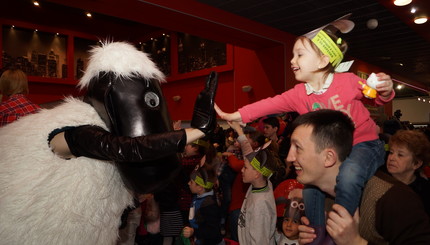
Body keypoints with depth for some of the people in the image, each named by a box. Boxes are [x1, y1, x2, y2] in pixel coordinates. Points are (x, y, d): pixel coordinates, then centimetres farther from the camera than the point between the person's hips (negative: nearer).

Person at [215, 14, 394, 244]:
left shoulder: (348, 81, -15)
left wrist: (385, 90, -22)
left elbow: (374, 98, 2)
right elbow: (270, 104, -16)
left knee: (347, 176, -33)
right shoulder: (299, 93, -7)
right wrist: (233, 115, -24)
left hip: (364, 144, -4)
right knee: (310, 182, -11)